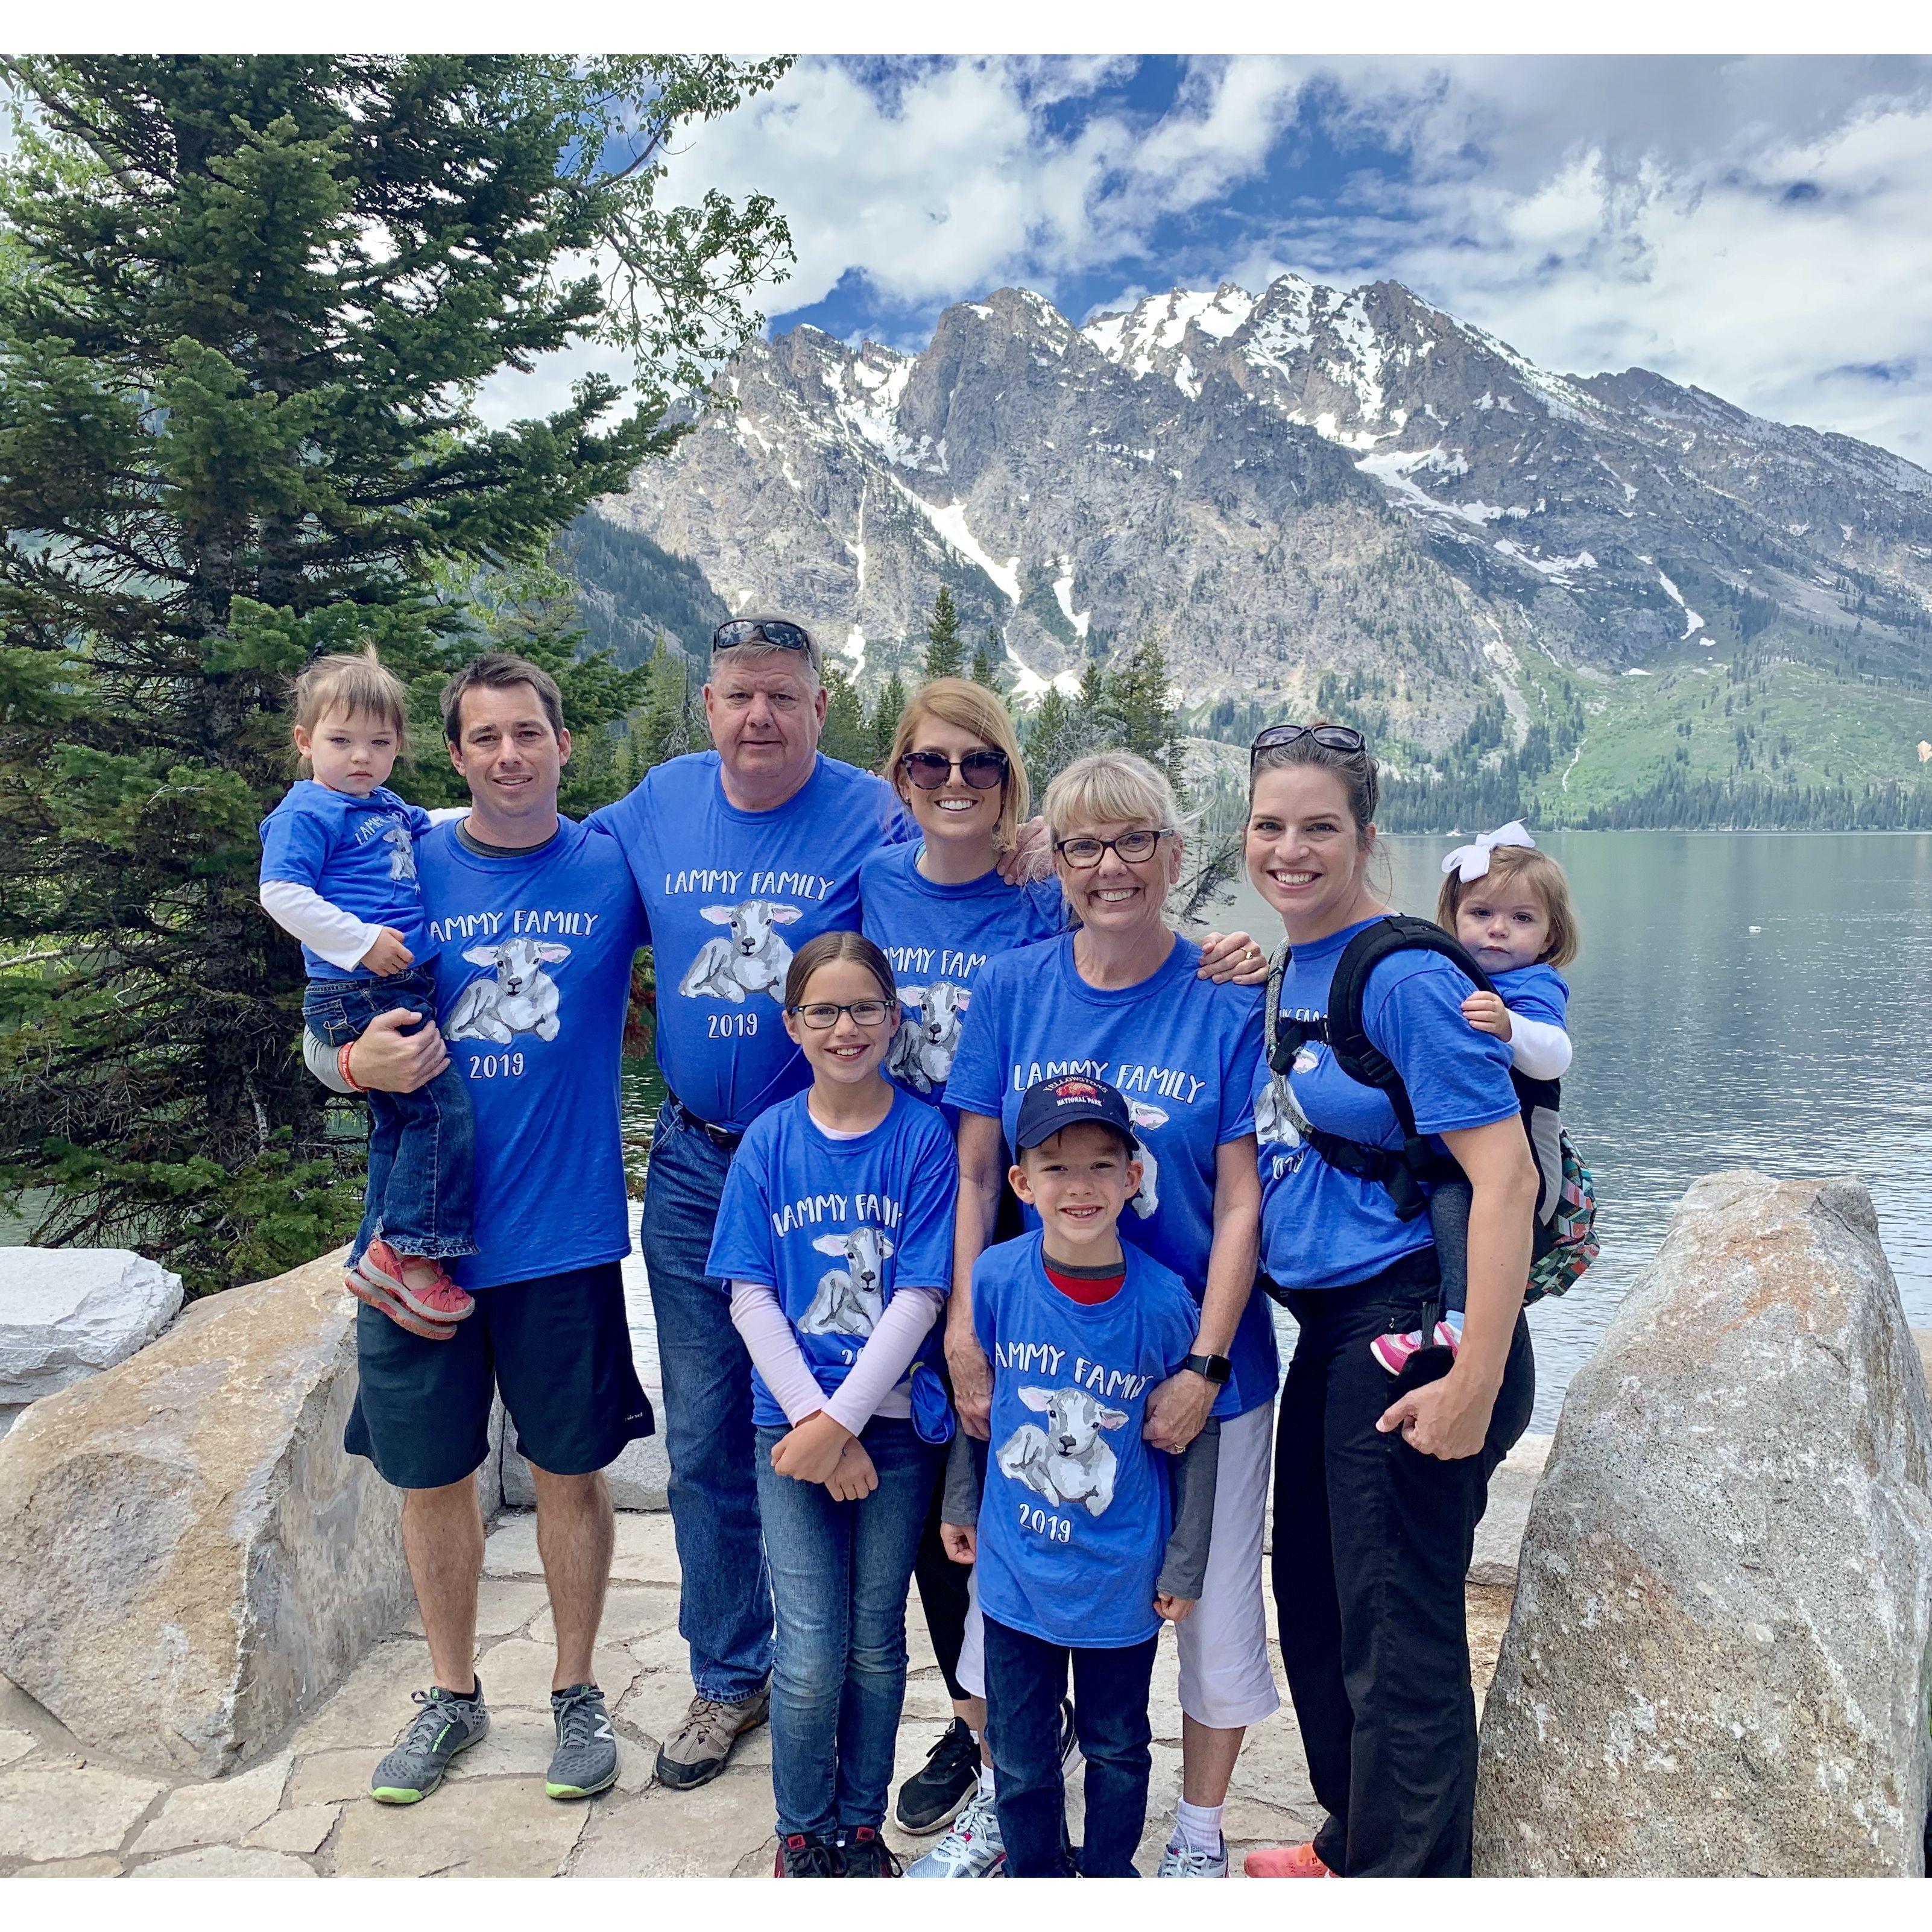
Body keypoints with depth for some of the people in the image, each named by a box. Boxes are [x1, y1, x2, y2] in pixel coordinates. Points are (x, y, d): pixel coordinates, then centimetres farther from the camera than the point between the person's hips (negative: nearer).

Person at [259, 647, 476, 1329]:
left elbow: (434, 832, 40)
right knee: (442, 1105, -16)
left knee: (399, 1123, 14)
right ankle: (410, 1253, -9)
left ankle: (384, 1260, 24)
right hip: (359, 992, -9)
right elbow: (281, 894, -15)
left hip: (404, 986, 9)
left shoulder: (391, 810, 19)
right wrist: (360, 941, -20)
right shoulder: (306, 813, -6)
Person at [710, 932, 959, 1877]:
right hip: (793, 1420, 1)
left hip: (895, 1420, 0)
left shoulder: (924, 1136, -6)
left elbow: (920, 1295, -9)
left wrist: (843, 1421, -13)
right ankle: (802, 1834, 26)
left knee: (875, 1643, 12)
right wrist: (815, 1422, -10)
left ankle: (863, 1825, 34)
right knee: (811, 1655, 1)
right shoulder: (768, 1141, 0)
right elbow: (751, 1298, -2)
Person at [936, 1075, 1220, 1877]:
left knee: (1118, 1746, 21)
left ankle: (1111, 1872, 46)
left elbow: (1196, 1438, -6)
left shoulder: (1163, 1302, -19)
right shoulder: (996, 1278, -16)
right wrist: (960, 1504, 10)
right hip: (1016, 1570, 1)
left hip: (1121, 1577, -1)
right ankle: (1035, 1877, 42)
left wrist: (1184, 1568, -1)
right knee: (1020, 1756, 17)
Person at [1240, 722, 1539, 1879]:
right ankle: (1352, 1841, 43)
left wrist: (1475, 1377, -24)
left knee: (1396, 1631, 5)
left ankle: (1410, 1875, 27)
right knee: (1312, 1600, 22)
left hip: (1417, 1327, -9)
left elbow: (1505, 1176, -22)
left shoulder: (1405, 977, -17)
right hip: (1329, 1328, 9)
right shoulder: (1289, 971, 9)